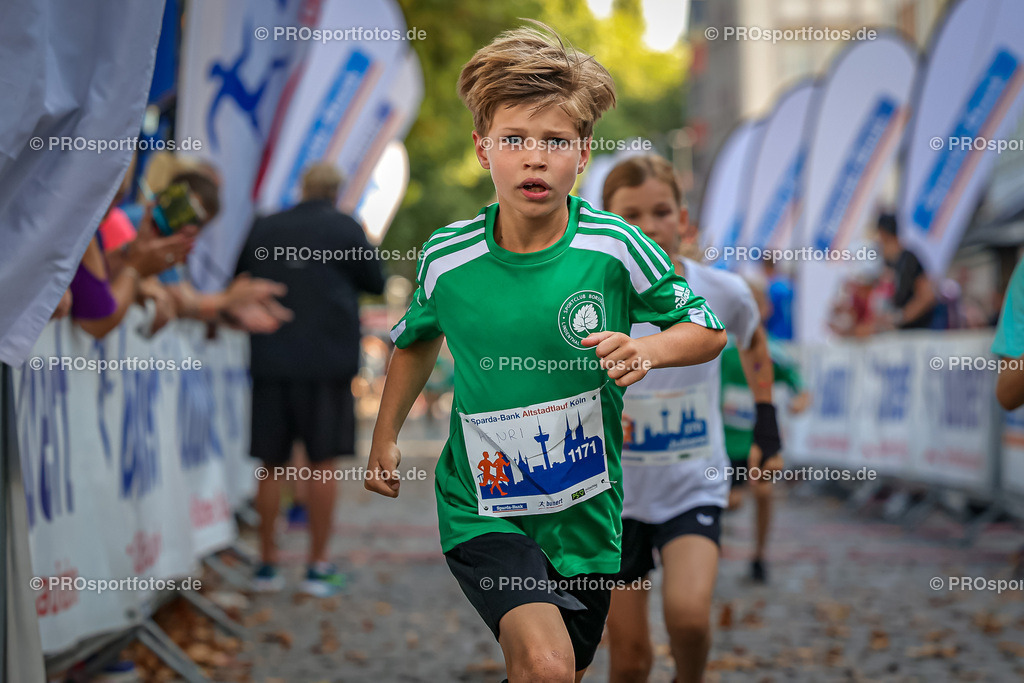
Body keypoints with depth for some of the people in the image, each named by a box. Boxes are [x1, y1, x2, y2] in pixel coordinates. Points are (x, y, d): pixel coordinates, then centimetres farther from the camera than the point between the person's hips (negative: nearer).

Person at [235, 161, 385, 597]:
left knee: (271, 465, 7)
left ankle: (267, 563, 11)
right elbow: (376, 283, 7)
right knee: (323, 463, 1)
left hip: (271, 361, 3)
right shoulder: (344, 228, -2)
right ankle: (318, 566, 2)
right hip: (327, 362, -3)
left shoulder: (264, 229, 8)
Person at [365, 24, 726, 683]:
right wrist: (385, 437, 19)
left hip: (586, 515, 2)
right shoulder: (448, 257, -7)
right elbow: (419, 337, 16)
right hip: (482, 509, -2)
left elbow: (708, 331, 2)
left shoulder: (615, 247, -10)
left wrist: (647, 350, -18)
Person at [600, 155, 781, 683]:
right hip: (616, 491, 0)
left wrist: (767, 420, 17)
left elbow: (754, 344, 17)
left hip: (694, 487, 0)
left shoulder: (722, 292, -6)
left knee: (688, 614, -24)